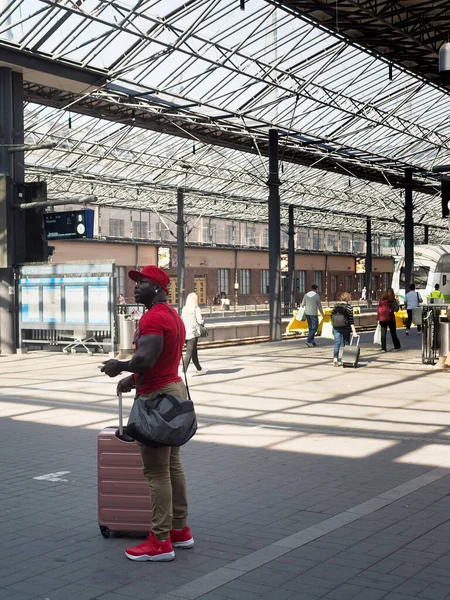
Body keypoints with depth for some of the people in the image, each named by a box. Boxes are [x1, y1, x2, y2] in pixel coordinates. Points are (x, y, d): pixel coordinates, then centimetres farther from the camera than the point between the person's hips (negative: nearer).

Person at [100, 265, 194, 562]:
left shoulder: (153, 318, -18)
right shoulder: (174, 316, 16)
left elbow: (145, 359, -29)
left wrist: (119, 367, -12)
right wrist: (134, 378, 18)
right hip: (174, 387, 11)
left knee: (157, 472, -6)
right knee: (173, 465, 16)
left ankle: (160, 542, -1)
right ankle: (180, 530, 24)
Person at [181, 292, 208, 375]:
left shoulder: (184, 309, 5)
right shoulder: (196, 309, -10)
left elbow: (181, 320, 7)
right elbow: (200, 321, -14)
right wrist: (203, 319, 6)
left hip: (185, 333, 6)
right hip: (193, 333, -6)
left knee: (194, 352, 17)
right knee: (189, 353, -4)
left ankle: (199, 369, 30)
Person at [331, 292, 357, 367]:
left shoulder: (336, 306, 4)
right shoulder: (348, 307, -9)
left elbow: (332, 317, 7)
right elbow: (351, 320, -12)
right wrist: (353, 331, -11)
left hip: (336, 328, 3)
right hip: (345, 328, -3)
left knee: (337, 343, 3)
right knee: (346, 343, 11)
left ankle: (335, 359, -11)